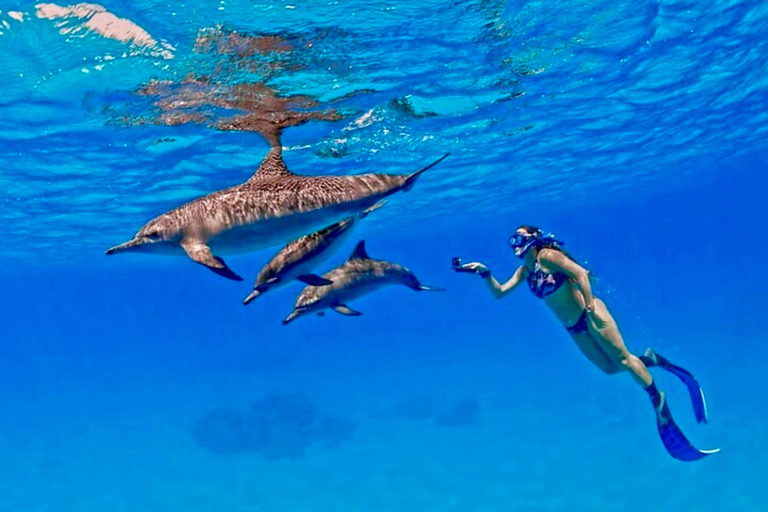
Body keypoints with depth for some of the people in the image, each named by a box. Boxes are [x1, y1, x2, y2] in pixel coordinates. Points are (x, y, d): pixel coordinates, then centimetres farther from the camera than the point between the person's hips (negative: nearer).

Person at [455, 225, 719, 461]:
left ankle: (659, 402, 12)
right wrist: (484, 272, -11)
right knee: (610, 367, 10)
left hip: (590, 315, -7)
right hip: (573, 328, 7)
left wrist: (591, 307, -29)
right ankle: (649, 359, 31)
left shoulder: (546, 256, -16)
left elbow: (580, 272, -24)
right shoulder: (525, 270, 5)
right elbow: (499, 292, 5)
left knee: (622, 358, -3)